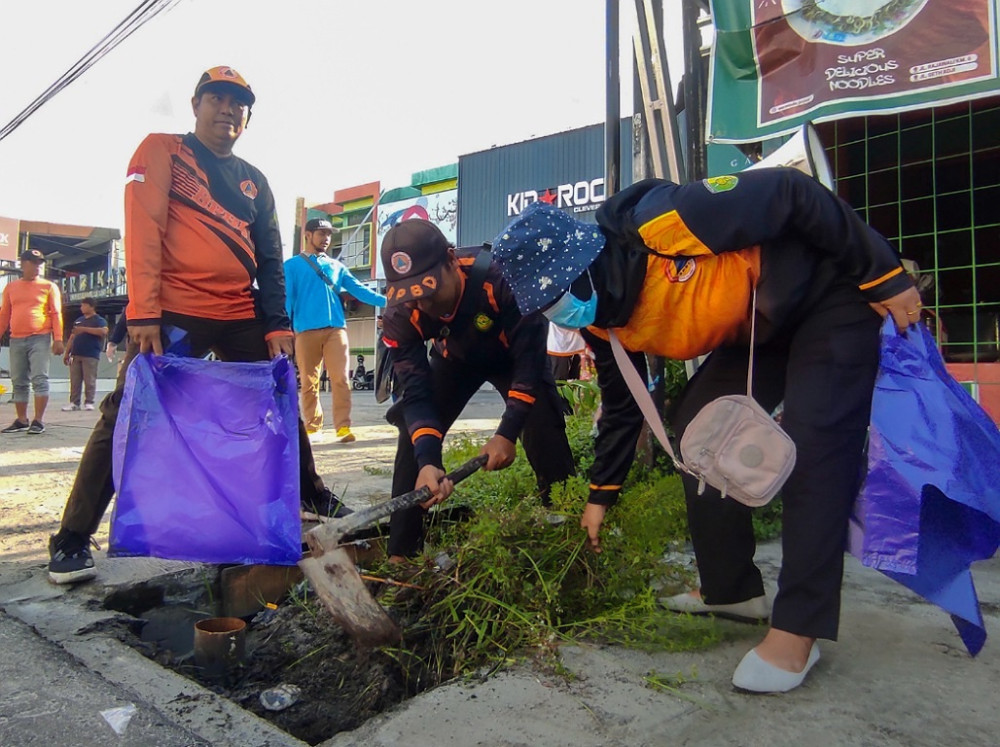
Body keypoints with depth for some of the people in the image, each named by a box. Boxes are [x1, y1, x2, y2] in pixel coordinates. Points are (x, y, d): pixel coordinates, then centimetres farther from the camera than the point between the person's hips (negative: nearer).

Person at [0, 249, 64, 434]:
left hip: (40, 339, -4)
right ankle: (21, 420, 14)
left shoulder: (49, 286, 5)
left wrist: (58, 339, -9)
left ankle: (38, 420, -8)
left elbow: (56, 314, -1)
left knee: (39, 379, -9)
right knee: (18, 382, 7)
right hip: (16, 340, 4)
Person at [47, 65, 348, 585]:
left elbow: (269, 259, 16)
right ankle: (73, 539, 0)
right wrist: (144, 313, -17)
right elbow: (143, 231, -7)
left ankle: (310, 494, 26)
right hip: (173, 314, -5)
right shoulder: (160, 152, 5)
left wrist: (277, 324, 5)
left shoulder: (254, 181, 18)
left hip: (241, 318, 5)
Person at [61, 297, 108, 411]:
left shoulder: (99, 320, 2)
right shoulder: (78, 320, 22)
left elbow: (103, 331, -21)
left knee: (90, 380, -6)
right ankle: (74, 403, 7)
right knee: (74, 381, 4)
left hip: (91, 356, -6)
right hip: (76, 355, 6)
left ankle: (89, 403, -2)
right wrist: (67, 353, 20)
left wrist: (84, 329, -20)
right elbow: (72, 338, 25)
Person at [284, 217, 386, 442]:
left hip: (336, 328, 2)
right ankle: (312, 427, 13)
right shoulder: (292, 265, 12)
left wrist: (386, 301, -1)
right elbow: (286, 298, 3)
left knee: (340, 379, -9)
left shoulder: (336, 266, 20)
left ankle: (343, 427, -8)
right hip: (306, 330, -2)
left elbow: (359, 290, 12)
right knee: (309, 382, 2)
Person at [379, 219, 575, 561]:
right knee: (414, 433, -11)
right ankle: (401, 550, 0)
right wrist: (426, 461, -44)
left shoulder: (498, 275, -41)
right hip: (455, 359, 3)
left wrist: (507, 433, -38)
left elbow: (530, 356, -33)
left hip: (513, 354, -2)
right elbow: (416, 390, -29)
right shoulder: (399, 314, -31)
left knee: (544, 429, -21)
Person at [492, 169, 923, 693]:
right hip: (756, 329, 8)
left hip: (832, 288, -7)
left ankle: (798, 630, -11)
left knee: (814, 443, -18)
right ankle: (732, 589, 14)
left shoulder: (663, 222, -33)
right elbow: (622, 407, 6)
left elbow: (788, 193, -26)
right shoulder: (605, 323, -7)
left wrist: (883, 275, -21)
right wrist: (601, 495, 10)